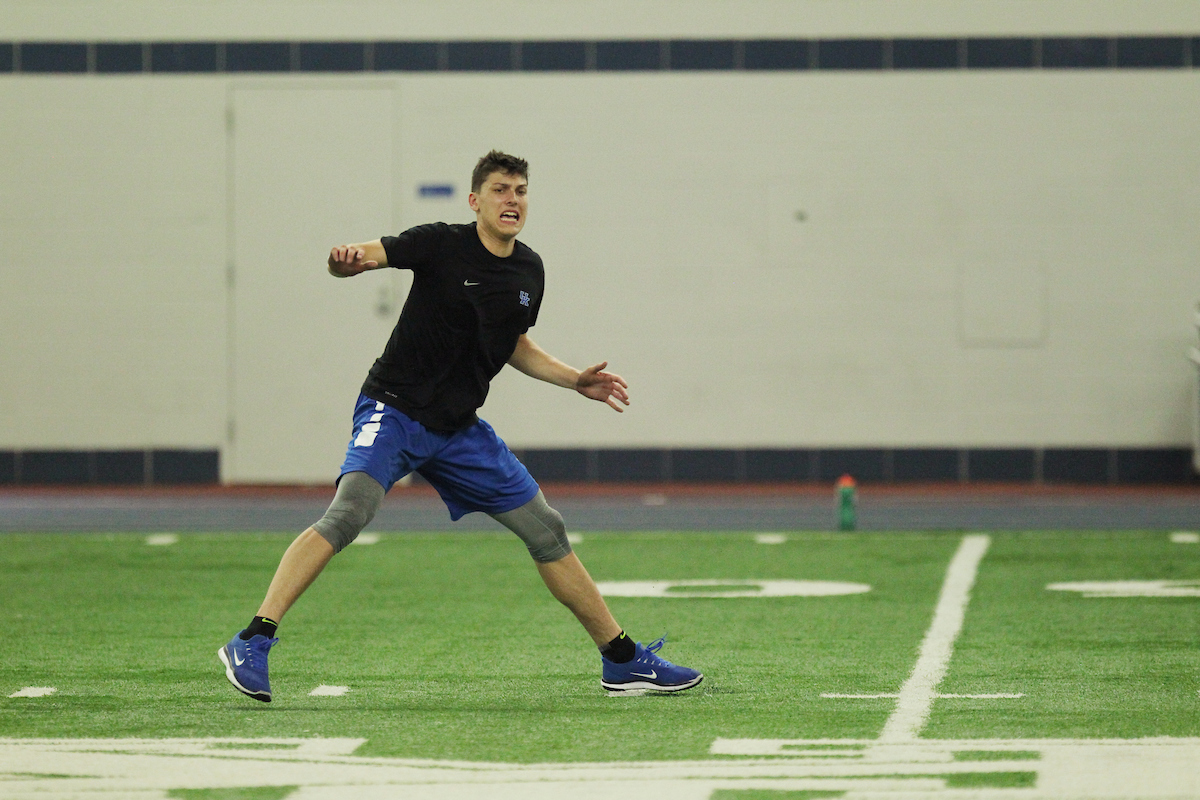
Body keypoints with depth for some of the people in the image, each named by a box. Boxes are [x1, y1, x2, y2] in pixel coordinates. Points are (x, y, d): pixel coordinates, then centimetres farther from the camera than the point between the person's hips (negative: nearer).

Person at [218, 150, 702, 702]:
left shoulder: (528, 271, 7)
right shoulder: (442, 245, -11)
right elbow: (363, 256, -20)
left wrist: (578, 381, 12)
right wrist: (344, 259, -44)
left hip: (459, 429, 6)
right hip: (395, 409, -6)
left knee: (546, 532, 8)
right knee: (349, 512, -29)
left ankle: (623, 661, 20)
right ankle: (252, 645, -31)